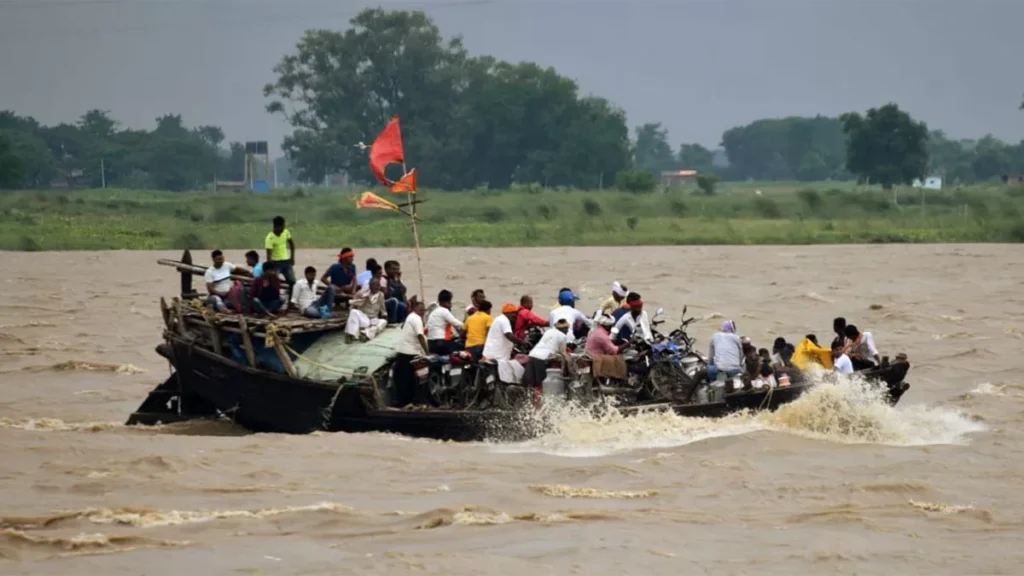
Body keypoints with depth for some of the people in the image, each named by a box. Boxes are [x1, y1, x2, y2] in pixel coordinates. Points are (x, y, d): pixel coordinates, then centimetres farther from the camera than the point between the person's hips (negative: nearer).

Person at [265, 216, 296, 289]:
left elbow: (291, 243, 14)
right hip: (275, 262, -6)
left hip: (286, 261, 6)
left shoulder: (286, 232, -4)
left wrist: (292, 257, 12)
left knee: (292, 281, 5)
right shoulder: (270, 238, -23)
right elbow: (269, 255, -26)